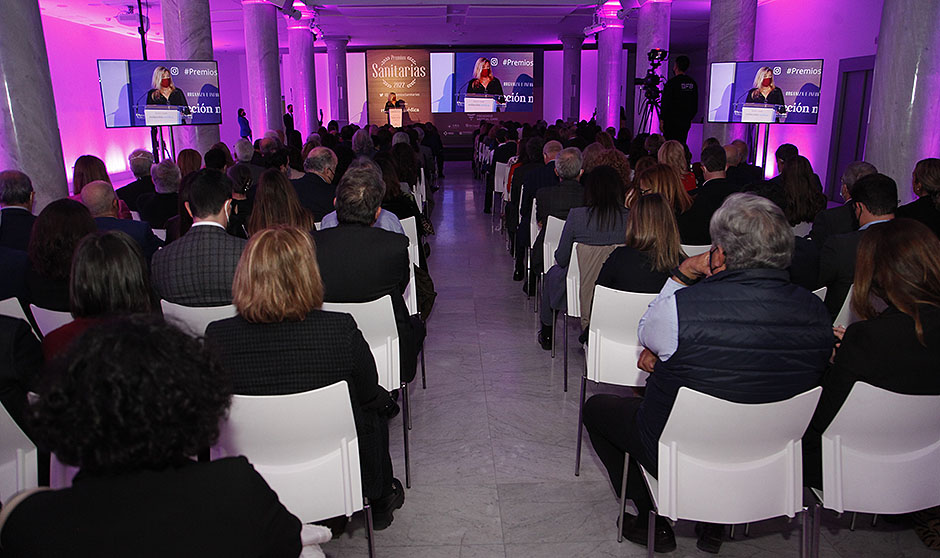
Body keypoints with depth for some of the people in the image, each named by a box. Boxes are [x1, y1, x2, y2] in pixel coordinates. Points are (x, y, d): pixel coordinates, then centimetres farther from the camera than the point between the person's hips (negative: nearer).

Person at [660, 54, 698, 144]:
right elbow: (695, 105, 15)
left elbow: (666, 103, -13)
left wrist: (662, 120, -7)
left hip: (672, 122, -6)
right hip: (686, 122, 7)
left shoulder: (672, 82, -10)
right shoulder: (693, 83, 10)